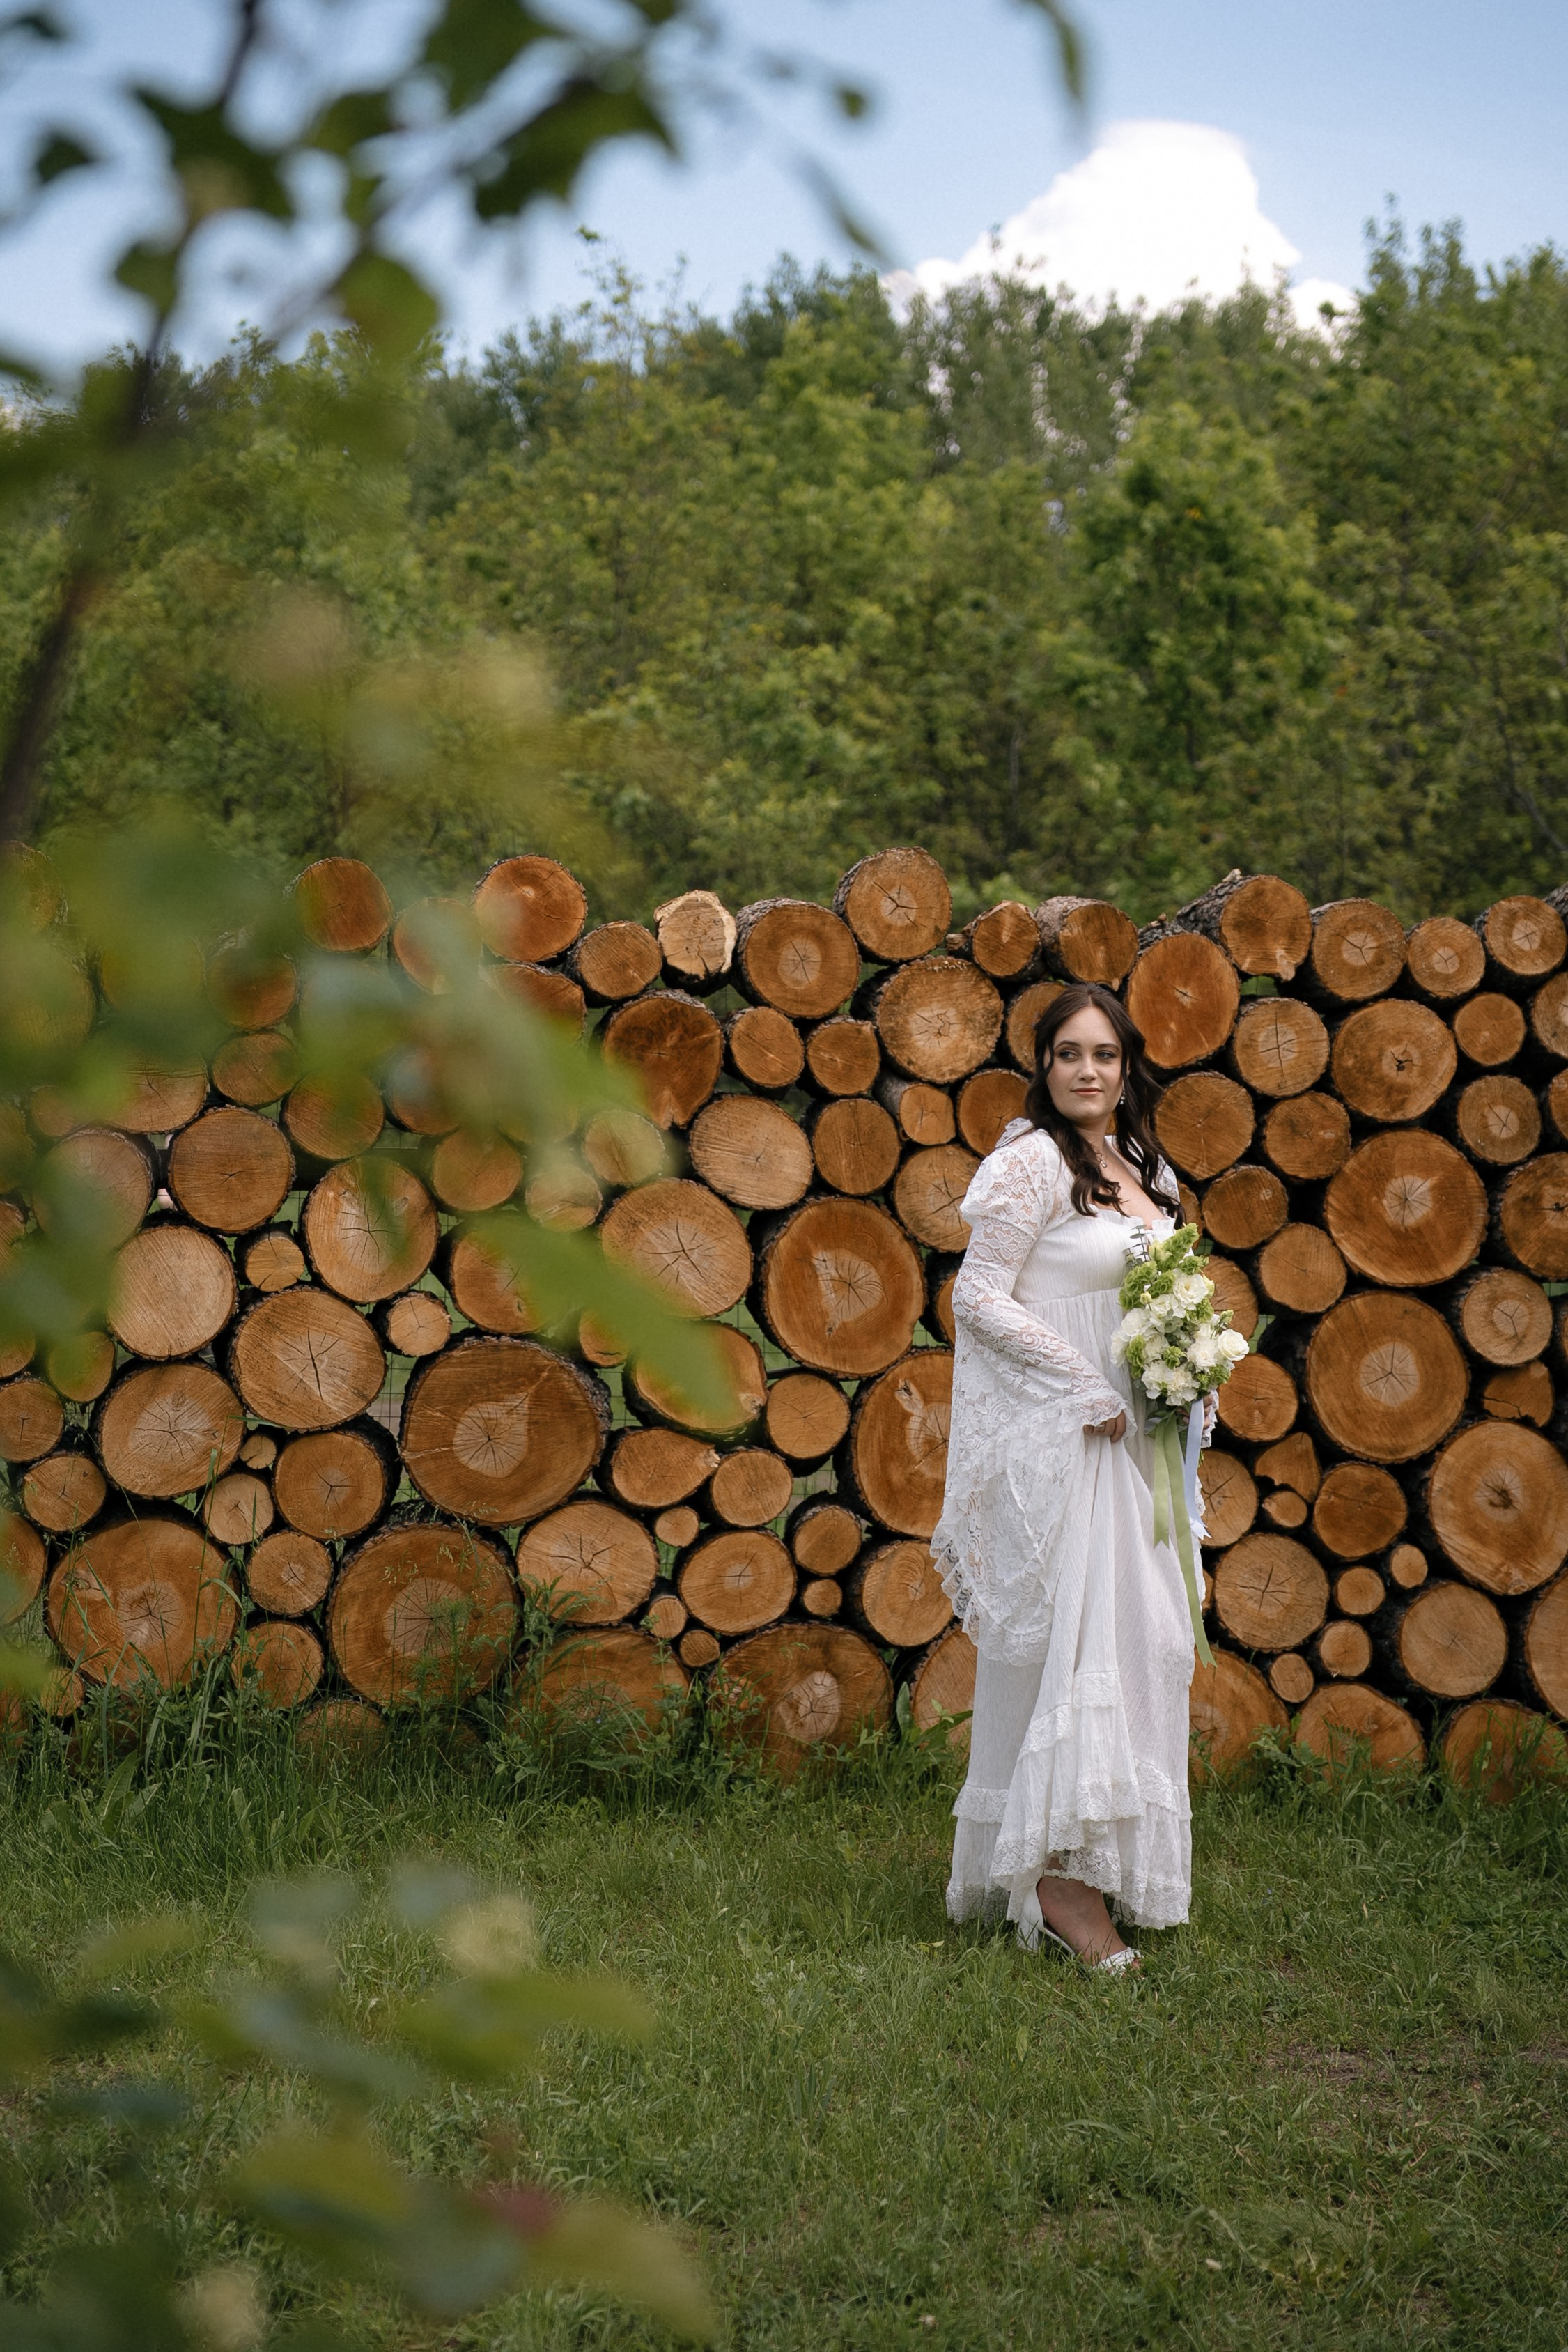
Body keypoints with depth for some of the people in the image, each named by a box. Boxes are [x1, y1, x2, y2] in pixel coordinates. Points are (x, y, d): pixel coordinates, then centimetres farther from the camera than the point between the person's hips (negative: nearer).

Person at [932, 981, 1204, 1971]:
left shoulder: (1146, 1170, 13)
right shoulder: (1033, 1161, -12)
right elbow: (979, 1298, -16)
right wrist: (1086, 1388, -17)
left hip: (1123, 1437, 8)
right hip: (1049, 1441, -8)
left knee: (1143, 1636, 9)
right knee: (1070, 1634, -9)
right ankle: (1057, 1869, -5)